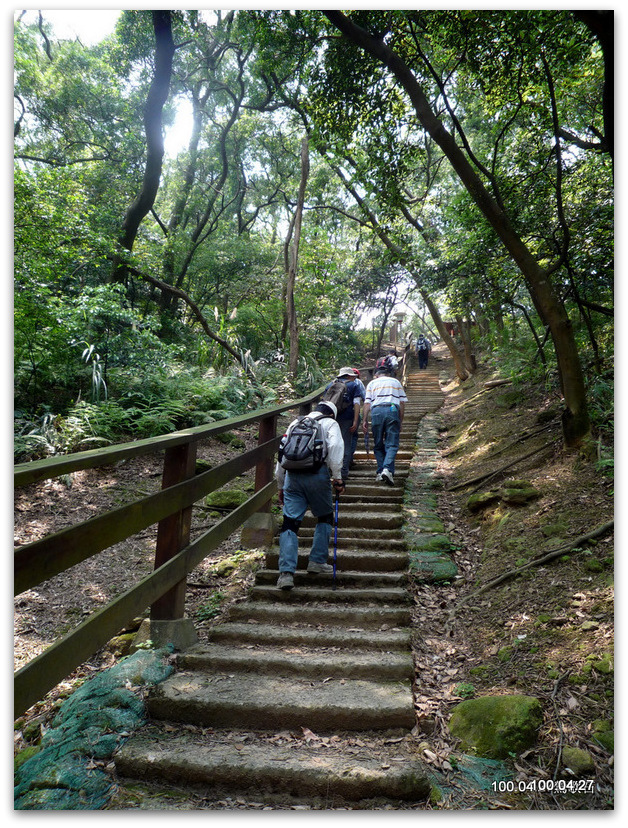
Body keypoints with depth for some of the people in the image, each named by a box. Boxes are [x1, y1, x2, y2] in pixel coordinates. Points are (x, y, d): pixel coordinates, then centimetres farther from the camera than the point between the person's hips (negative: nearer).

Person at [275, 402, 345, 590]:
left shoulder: (296, 423, 27)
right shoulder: (330, 423, 16)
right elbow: (335, 446, -4)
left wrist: (281, 487, 28)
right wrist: (337, 477, -4)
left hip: (292, 474, 3)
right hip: (317, 473, -3)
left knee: (290, 522, 1)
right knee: (325, 518, 18)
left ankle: (286, 572, -7)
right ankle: (317, 561, 16)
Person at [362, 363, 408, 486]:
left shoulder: (372, 383, 21)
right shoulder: (396, 382, 23)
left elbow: (367, 403, 8)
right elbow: (402, 403, 15)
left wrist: (365, 420, 8)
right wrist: (400, 421, 17)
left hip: (376, 411, 1)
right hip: (393, 410, 0)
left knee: (378, 445, 10)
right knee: (392, 444, -4)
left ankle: (380, 471, 5)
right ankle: (388, 469, -23)